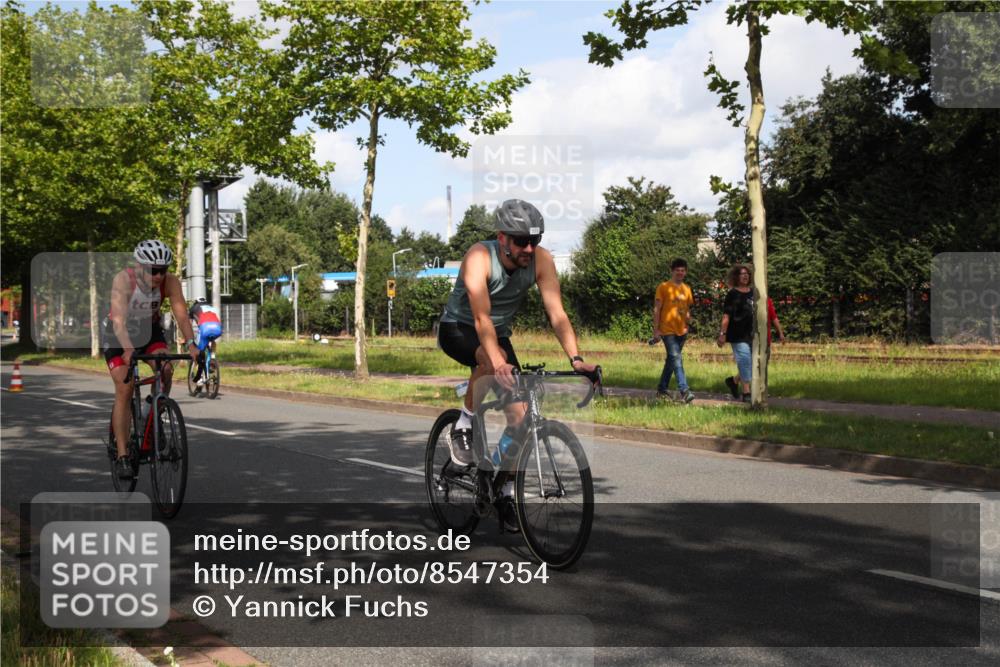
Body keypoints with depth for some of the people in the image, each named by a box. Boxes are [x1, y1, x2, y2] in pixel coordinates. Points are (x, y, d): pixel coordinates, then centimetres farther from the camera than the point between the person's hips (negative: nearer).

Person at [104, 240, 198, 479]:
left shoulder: (170, 282, -24)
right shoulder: (123, 280, -32)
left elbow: (181, 315, -32)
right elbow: (119, 320, -42)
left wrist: (190, 343, -49)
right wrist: (128, 349, -58)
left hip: (150, 330, 3)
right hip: (119, 336, -3)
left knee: (165, 371, -24)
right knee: (124, 391, -13)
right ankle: (122, 456, -9)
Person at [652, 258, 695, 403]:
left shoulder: (687, 288, 12)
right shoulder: (664, 287, -5)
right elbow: (657, 308, -6)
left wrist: (688, 316, 2)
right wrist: (656, 329, -10)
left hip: (681, 331, 6)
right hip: (667, 330, -6)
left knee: (671, 359, 13)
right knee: (676, 358, -15)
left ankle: (662, 389, 23)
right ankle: (684, 390, -22)